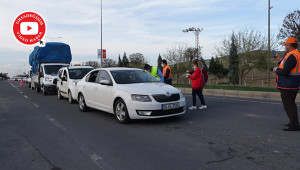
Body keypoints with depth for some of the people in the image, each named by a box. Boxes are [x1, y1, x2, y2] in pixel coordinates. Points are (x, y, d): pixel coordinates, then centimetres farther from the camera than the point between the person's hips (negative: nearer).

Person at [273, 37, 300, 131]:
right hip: (292, 85, 11)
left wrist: (276, 69, -8)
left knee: (289, 105, -5)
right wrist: (280, 60, 24)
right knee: (291, 104, 20)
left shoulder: (291, 56, -20)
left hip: (287, 86, -11)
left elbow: (284, 72, -26)